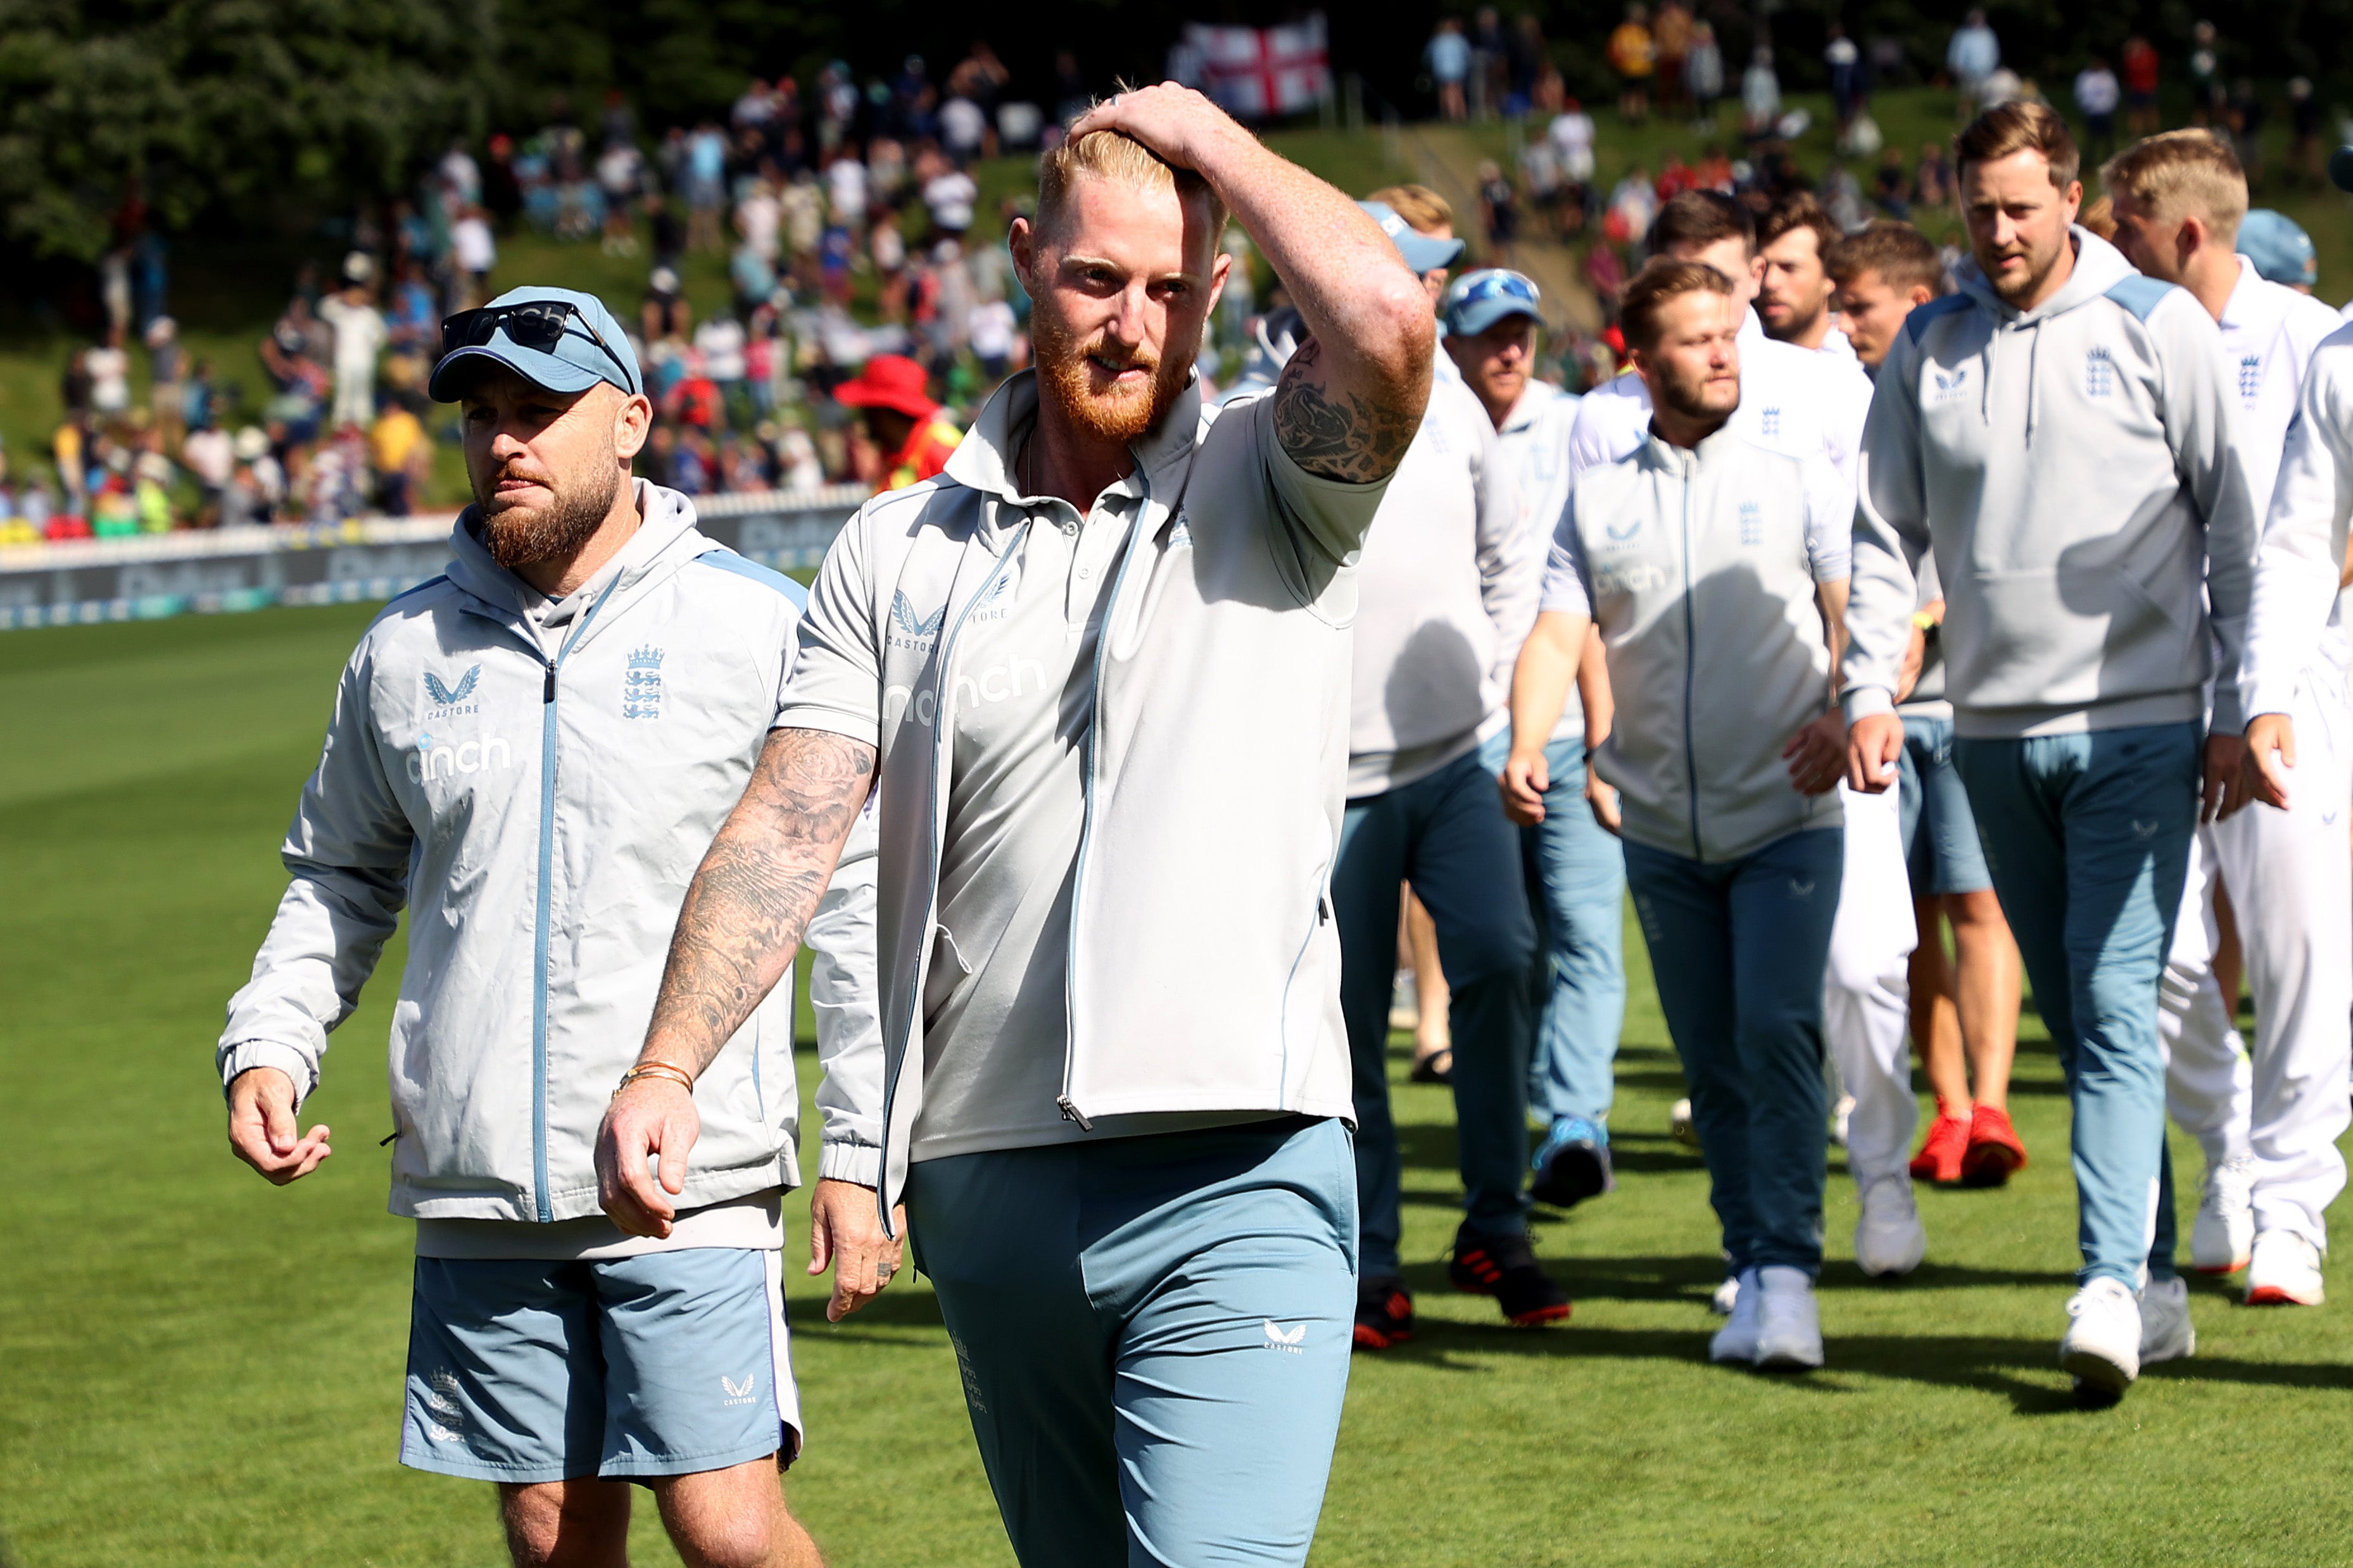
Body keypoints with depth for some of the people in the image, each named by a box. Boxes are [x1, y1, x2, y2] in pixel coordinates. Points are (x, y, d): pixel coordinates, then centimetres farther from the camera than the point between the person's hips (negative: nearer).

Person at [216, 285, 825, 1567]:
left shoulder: (759, 627, -2)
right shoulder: (406, 651, 10)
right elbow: (339, 876, 24)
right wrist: (268, 1045, 7)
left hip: (693, 1183, -4)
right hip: (476, 1191, 4)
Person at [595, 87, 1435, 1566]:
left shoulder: (1270, 492, 2)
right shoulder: (898, 552, 9)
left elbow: (1388, 318, -19)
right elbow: (793, 824, 2)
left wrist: (1204, 132, -5)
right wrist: (667, 1069, -12)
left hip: (1234, 1183, -4)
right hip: (983, 1186, 4)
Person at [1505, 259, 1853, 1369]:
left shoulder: (1798, 478, 4)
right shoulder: (1597, 498, 9)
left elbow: (1859, 610, -2)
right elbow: (1557, 632, 1)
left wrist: (1845, 711, -21)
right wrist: (1528, 745, -17)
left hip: (1785, 819, -3)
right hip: (1661, 829, 3)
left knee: (1777, 1031, -16)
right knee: (1711, 1059, 6)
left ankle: (1787, 1273, -14)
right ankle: (1753, 1269, 15)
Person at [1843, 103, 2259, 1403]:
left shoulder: (2157, 327, -2)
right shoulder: (1926, 349, 7)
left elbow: (2234, 521, 1)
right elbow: (1886, 535, 13)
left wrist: (2241, 706, -2)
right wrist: (1869, 690, 1)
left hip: (2136, 724, -4)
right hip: (1993, 729, 4)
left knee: (2116, 1009, -13)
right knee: (2075, 1019, 8)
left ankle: (2111, 1286, -18)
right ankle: (2159, 1289, 15)